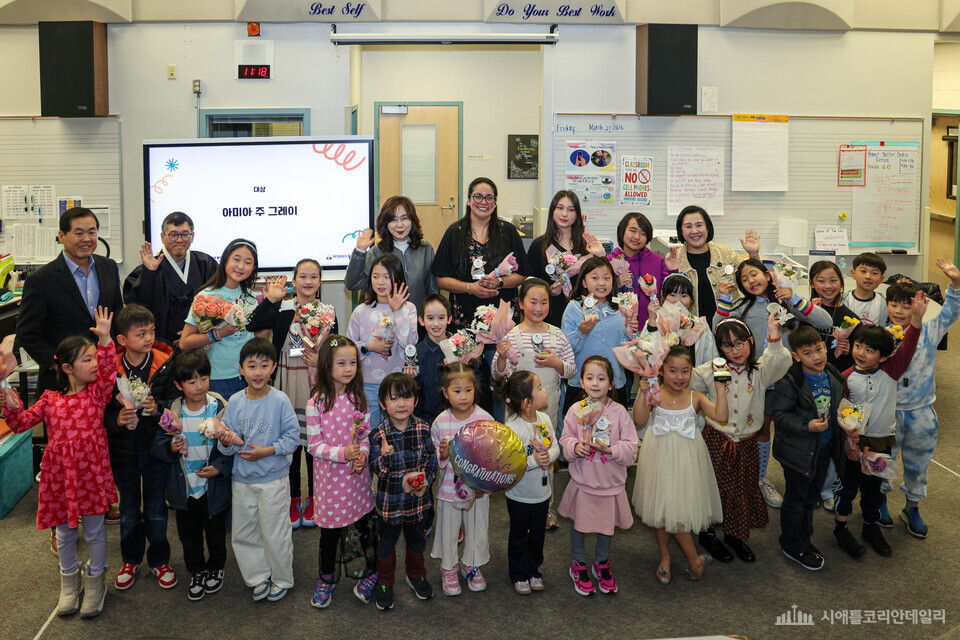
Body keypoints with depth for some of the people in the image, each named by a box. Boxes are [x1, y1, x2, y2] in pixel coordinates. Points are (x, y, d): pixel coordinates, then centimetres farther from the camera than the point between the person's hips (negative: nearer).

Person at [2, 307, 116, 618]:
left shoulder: (97, 392, -4)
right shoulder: (50, 400, 0)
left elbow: (108, 371, -22)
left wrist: (104, 339, -34)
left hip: (91, 471, -1)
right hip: (60, 473, 2)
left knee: (94, 530, 11)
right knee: (65, 532, 17)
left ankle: (95, 580, 32)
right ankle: (69, 580, 37)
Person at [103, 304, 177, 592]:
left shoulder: (166, 364, -11)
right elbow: (100, 412, -4)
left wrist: (159, 408, -26)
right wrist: (117, 419, -23)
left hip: (157, 449, -1)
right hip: (123, 451, 1)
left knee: (156, 512, 12)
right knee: (128, 512, 18)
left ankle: (159, 560, 33)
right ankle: (130, 559, 39)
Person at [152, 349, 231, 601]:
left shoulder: (220, 408, -13)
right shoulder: (172, 412, -7)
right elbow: (158, 444, -1)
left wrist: (219, 468, -21)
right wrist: (170, 448, -22)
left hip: (214, 488, -2)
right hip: (184, 488, 2)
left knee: (216, 532, 16)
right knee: (189, 533, 17)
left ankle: (215, 568, 40)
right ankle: (197, 572, 38)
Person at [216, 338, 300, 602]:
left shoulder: (280, 400, -11)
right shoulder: (235, 401, -2)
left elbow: (292, 437, -10)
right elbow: (228, 448, 2)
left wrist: (267, 451, -20)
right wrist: (226, 443, -20)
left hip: (273, 479, -4)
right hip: (242, 479, 4)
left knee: (275, 533, 6)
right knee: (242, 534, 13)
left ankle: (282, 579, 28)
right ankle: (259, 577, 33)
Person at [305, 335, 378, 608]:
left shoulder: (358, 398, 0)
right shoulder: (316, 403, -10)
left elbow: (367, 434, 6)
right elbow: (314, 445, -9)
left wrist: (362, 454, -13)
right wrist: (342, 453, -22)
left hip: (357, 475, 2)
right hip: (330, 476, -2)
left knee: (366, 524, 10)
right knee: (330, 529, 10)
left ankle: (373, 571, 33)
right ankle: (326, 577, 33)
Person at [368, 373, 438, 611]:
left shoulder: (423, 429, -9)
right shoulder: (378, 434, -15)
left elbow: (432, 459, 1)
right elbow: (377, 469, -12)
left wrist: (425, 480, -13)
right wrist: (385, 456, -32)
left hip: (417, 499, 2)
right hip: (389, 500, -2)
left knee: (416, 539, 21)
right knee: (387, 542, 14)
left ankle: (416, 576, 44)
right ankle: (384, 583, 35)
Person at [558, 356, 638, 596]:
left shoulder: (619, 412, -10)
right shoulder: (575, 410, -8)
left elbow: (631, 448, -9)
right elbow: (565, 440, -1)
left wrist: (611, 449, -25)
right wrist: (575, 447, -21)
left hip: (610, 482, 0)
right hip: (582, 481, 0)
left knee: (607, 524, 18)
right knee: (579, 524, 15)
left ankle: (602, 563, 42)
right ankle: (579, 564, 37)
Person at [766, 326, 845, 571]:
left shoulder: (832, 376, -2)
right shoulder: (789, 382, -23)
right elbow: (779, 413, -21)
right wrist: (806, 426, -31)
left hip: (824, 447, 7)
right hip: (798, 449, -6)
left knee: (812, 495, 22)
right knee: (796, 498, 9)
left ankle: (804, 537, 43)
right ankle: (793, 546, 27)